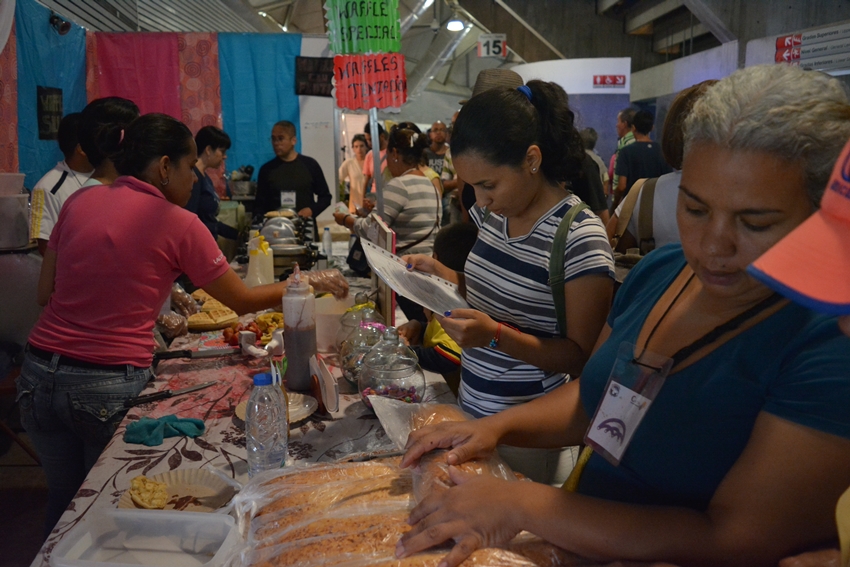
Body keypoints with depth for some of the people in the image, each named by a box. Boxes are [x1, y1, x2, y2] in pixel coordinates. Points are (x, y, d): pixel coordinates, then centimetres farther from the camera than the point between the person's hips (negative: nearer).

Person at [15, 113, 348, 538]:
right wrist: (308, 284, 11)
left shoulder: (79, 201, 5)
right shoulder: (178, 224, -9)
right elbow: (243, 301, -1)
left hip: (40, 374, 5)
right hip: (111, 386, -5)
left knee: (64, 497, 24)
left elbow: (46, 293, 10)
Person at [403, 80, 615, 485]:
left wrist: (496, 336, -29)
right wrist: (440, 274, -2)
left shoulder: (580, 238, -21)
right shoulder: (492, 214, 1)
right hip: (472, 410, 7)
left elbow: (582, 357, -17)